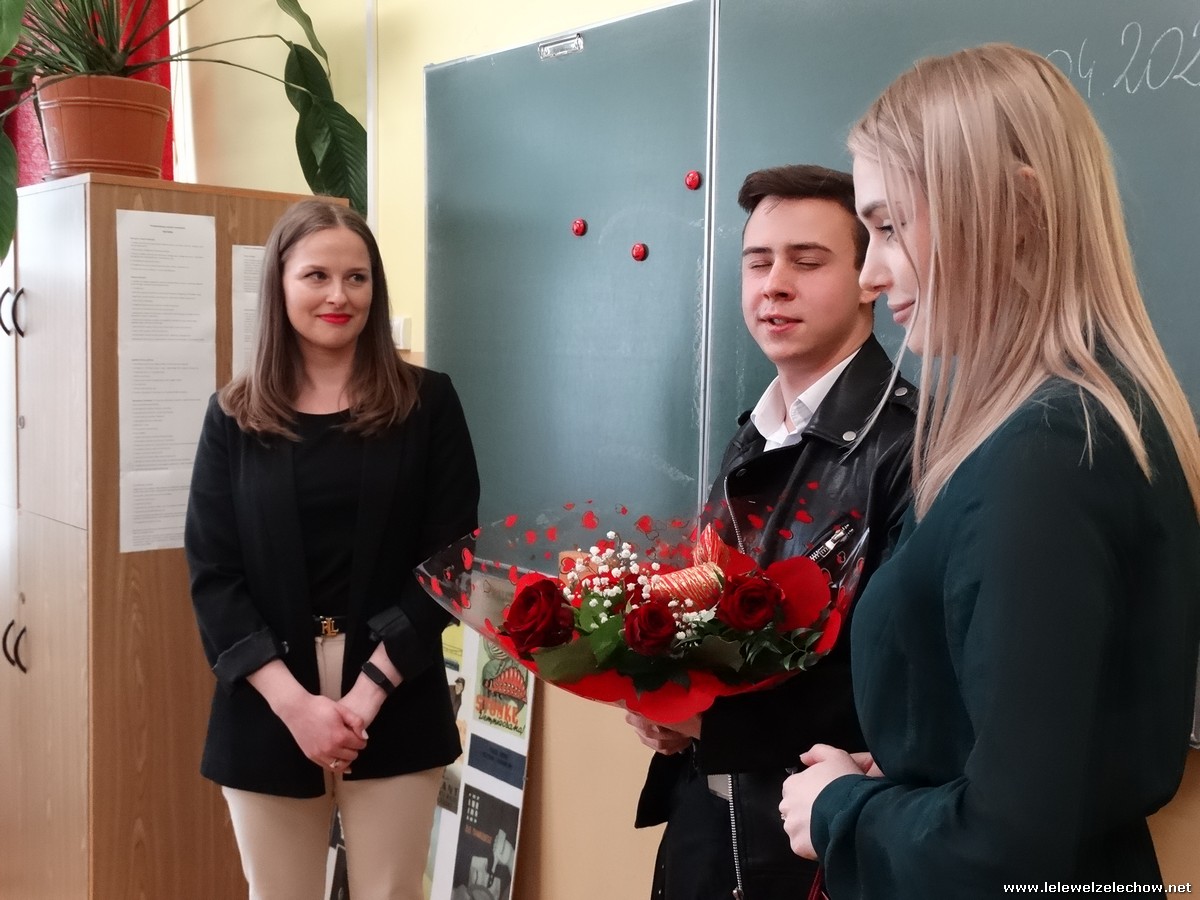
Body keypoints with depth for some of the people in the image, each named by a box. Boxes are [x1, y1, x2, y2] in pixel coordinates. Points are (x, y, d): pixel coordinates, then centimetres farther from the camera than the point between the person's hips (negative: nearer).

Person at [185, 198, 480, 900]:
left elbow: (452, 556, -4)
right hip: (266, 711, 1)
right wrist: (293, 701, -13)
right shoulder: (235, 417, 3)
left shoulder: (426, 402, 0)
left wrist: (370, 687, -13)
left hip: (397, 707, -1)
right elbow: (212, 575, -1)